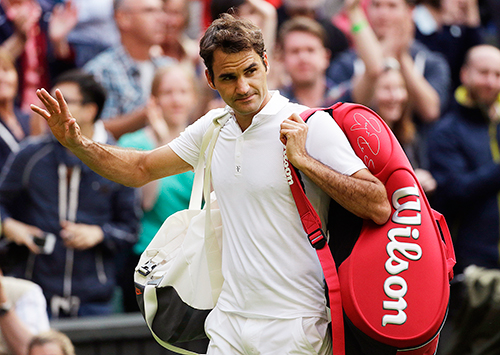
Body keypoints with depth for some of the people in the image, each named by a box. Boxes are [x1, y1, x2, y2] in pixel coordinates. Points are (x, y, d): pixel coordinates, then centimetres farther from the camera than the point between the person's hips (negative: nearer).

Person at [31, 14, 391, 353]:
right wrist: (77, 142, 7)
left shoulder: (313, 125, -12)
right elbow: (140, 169, 21)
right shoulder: (213, 127, 8)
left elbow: (380, 208, -19)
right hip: (230, 321, 6)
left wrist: (304, 160, -23)